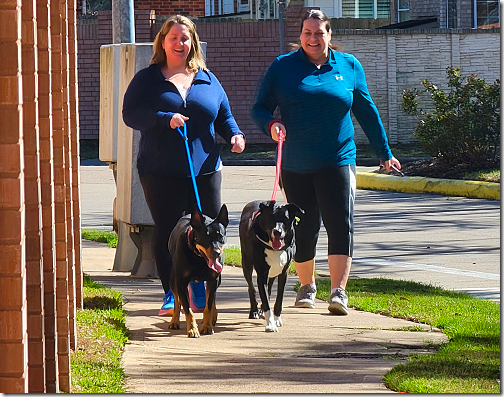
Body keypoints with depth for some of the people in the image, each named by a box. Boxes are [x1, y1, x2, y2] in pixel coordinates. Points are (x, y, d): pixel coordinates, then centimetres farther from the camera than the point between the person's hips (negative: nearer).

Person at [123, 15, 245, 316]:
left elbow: (224, 116, 20)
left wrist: (234, 134, -1)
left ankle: (199, 286, 23)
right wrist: (165, 119, -20)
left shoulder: (208, 80, 15)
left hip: (205, 169, 3)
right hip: (161, 173, -2)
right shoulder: (147, 79, 5)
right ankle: (171, 294, 7)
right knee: (167, 232, -2)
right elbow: (131, 114, -6)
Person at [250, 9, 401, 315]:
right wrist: (271, 124, -17)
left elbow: (366, 111, 13)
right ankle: (307, 286, 26)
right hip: (295, 164, 1)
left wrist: (384, 152, 15)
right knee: (303, 228, 7)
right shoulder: (283, 66, 5)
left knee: (341, 225, -12)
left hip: (337, 161, -1)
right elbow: (260, 108, 6)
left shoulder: (349, 66, 8)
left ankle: (339, 292, -15)